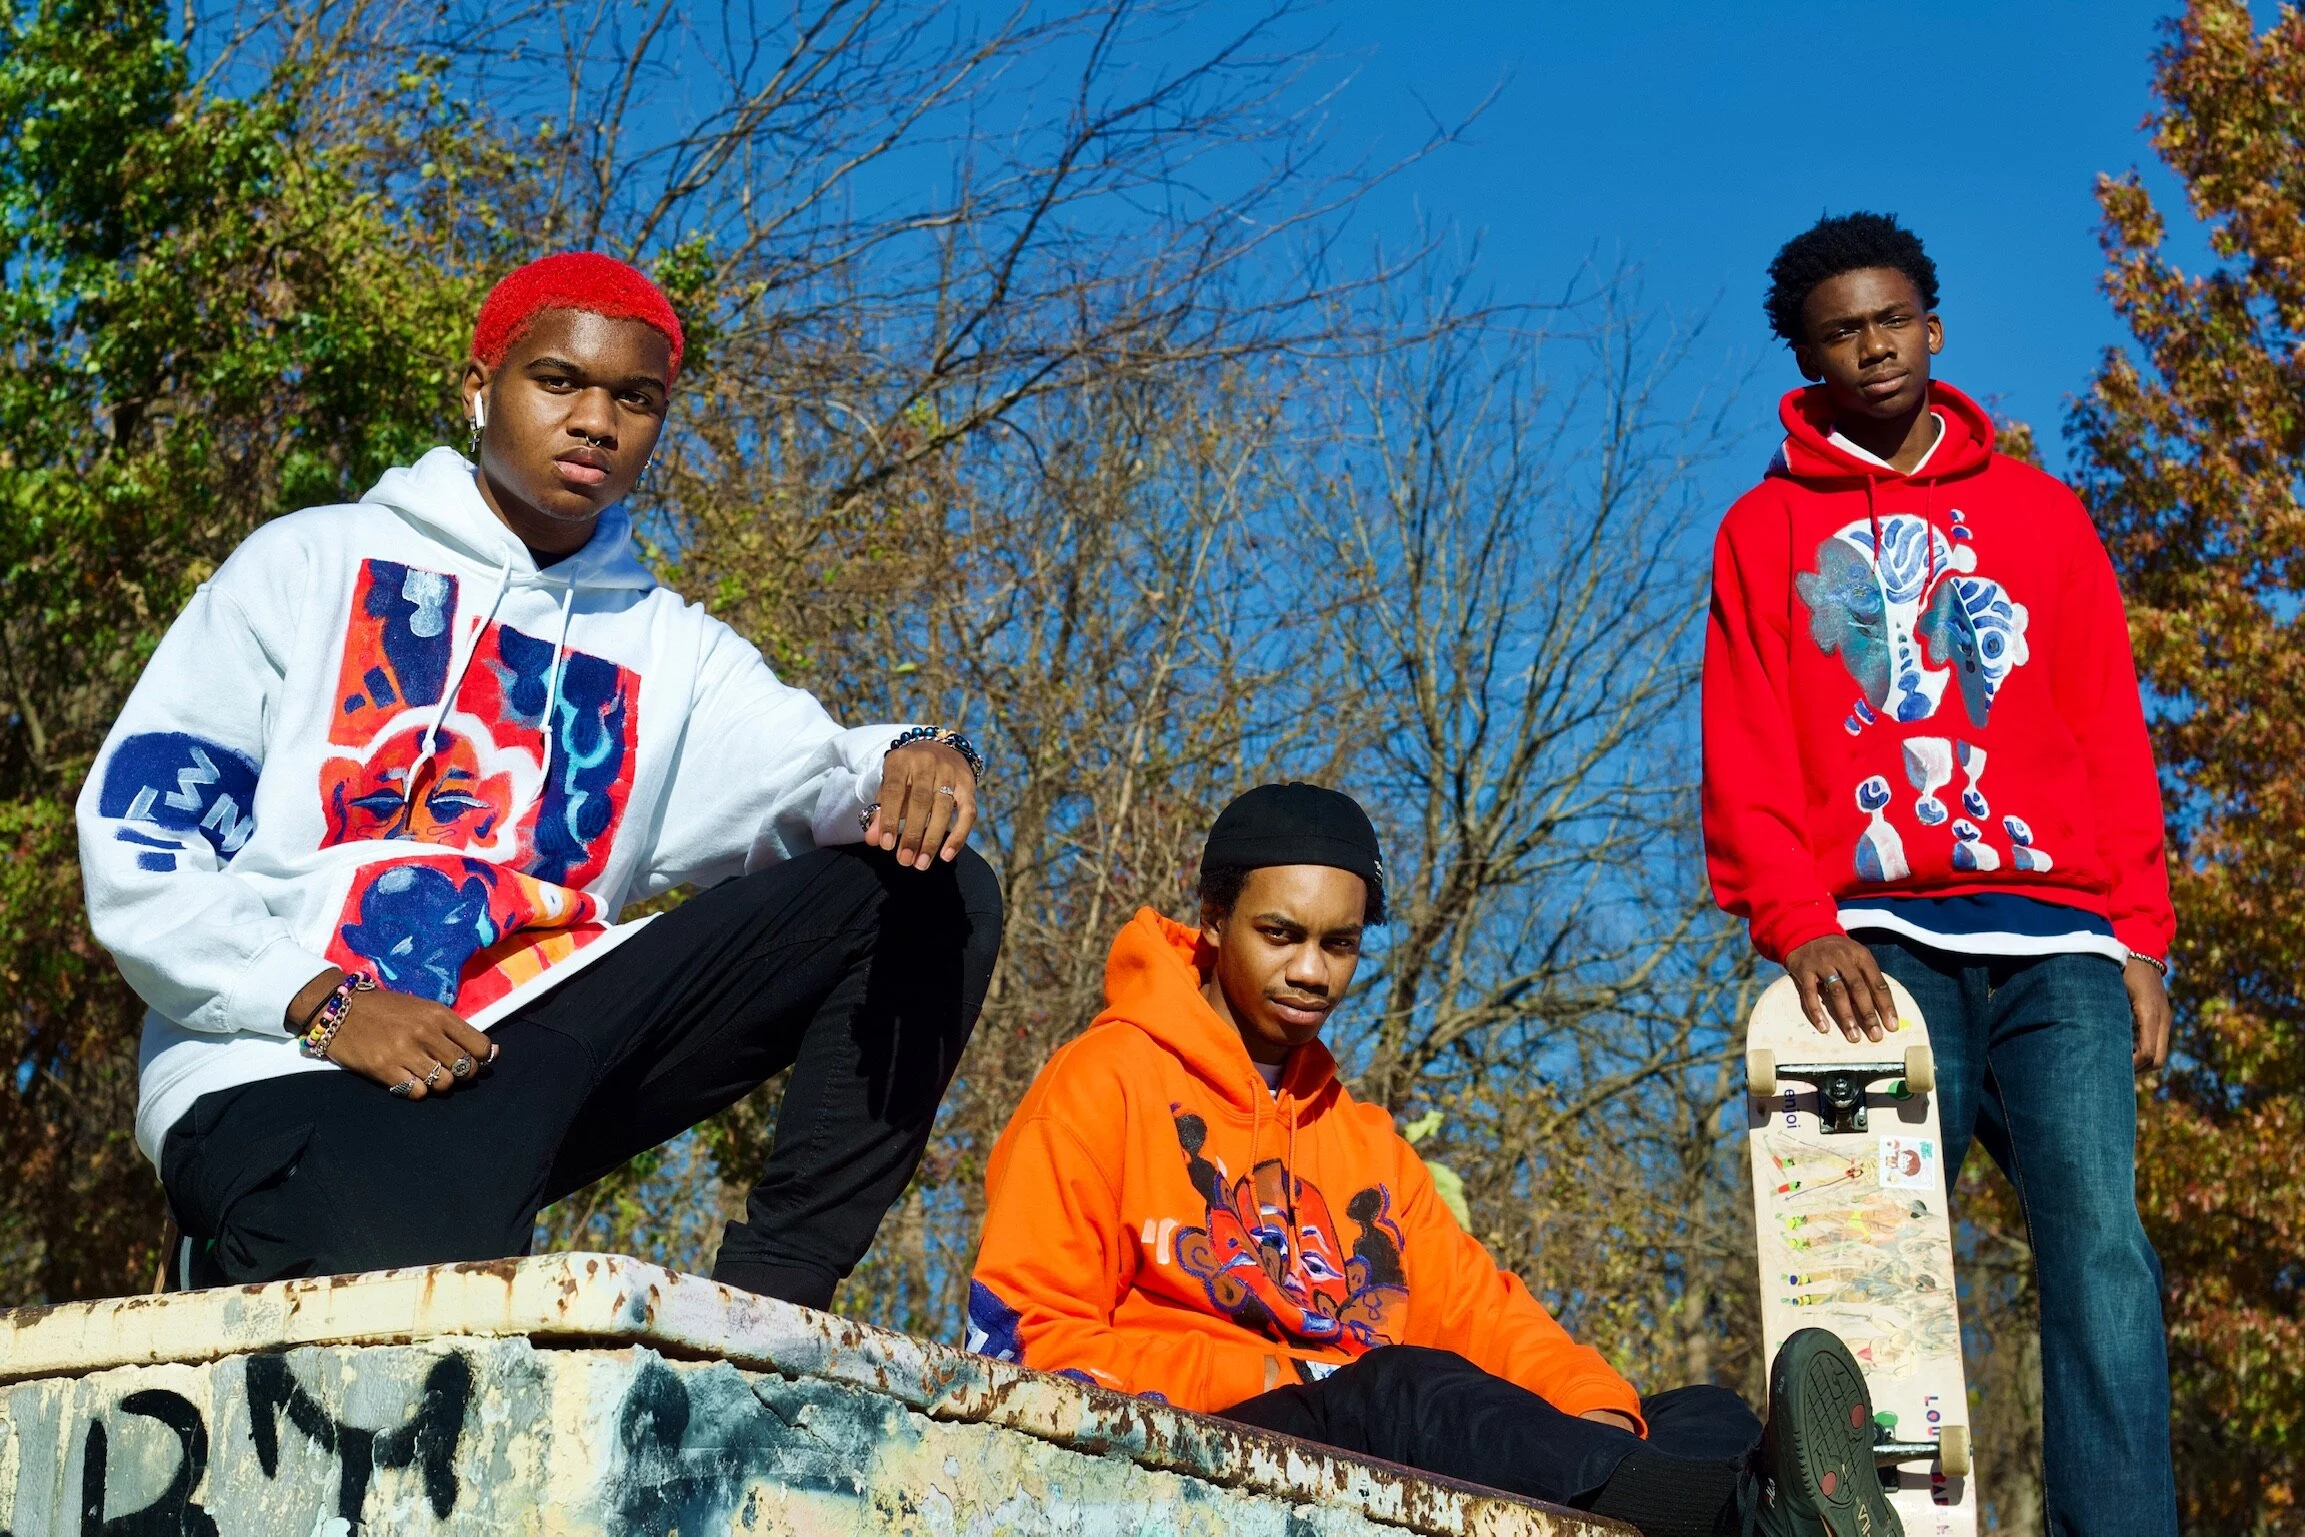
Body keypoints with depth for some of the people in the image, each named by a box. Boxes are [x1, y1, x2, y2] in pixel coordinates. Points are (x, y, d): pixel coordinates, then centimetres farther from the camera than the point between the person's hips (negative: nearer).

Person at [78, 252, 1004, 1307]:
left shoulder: (668, 649, 18)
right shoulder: (314, 565, 8)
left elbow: (805, 771, -1)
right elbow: (133, 845, 1)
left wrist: (908, 765, -25)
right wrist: (324, 1004, -13)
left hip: (534, 1047, 5)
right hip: (283, 1066, -4)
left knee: (932, 897, -7)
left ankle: (766, 1301, -12)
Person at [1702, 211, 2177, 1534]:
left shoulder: (2039, 511, 18)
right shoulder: (1767, 528, 14)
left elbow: (2113, 740, 13)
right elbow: (1745, 756, 5)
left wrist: (2141, 933, 3)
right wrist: (1799, 924, -9)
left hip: (2055, 929, 1)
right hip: (1877, 938, -1)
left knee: (2098, 1235, -13)